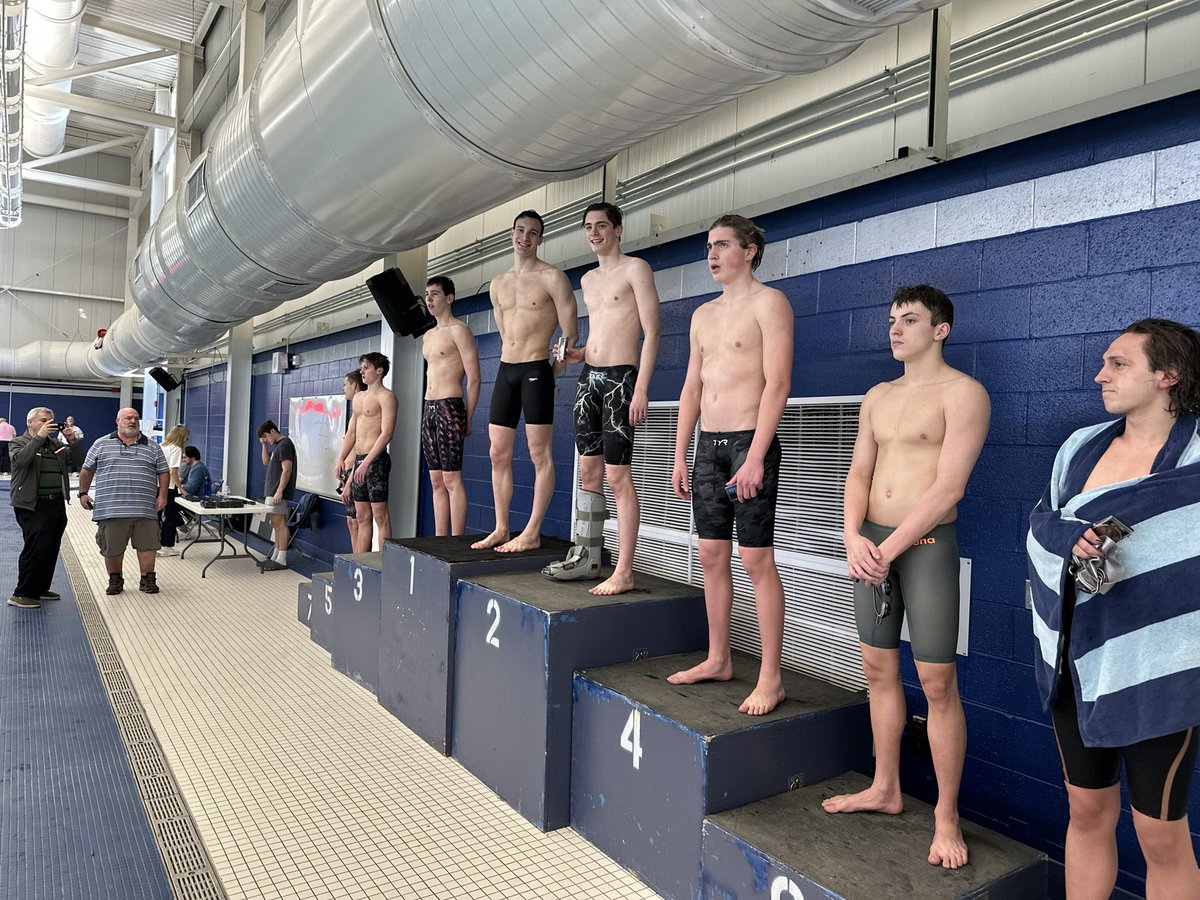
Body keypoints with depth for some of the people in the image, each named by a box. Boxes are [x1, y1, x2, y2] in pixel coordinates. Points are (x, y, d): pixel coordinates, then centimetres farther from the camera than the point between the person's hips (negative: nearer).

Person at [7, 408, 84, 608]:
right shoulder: (18, 443, 3)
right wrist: (39, 437, -23)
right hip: (32, 506, -6)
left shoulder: (56, 444, 18)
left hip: (57, 504, 6)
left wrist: (72, 440, -6)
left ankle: (40, 588, 23)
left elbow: (79, 460, 9)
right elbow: (21, 459, -19)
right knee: (35, 548, -10)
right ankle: (21, 594, -1)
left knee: (51, 549, 10)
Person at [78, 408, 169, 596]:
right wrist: (83, 493, 9)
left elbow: (163, 472, 9)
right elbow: (87, 470, 14)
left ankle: (147, 580, 13)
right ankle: (115, 580, 22)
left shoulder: (152, 447, 9)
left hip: (145, 509, 0)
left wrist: (162, 495, -1)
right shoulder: (102, 444, 7)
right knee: (112, 549, 7)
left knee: (146, 545, 1)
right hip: (111, 509, 0)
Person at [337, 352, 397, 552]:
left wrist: (367, 462, -21)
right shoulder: (359, 397, 20)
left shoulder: (386, 396, -7)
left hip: (376, 460, -8)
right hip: (359, 460, 8)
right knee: (362, 517, 10)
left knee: (380, 515, -7)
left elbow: (386, 433, -16)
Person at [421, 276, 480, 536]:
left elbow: (474, 378, -10)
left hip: (450, 407, -9)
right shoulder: (428, 336, 21)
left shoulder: (459, 330, -6)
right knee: (436, 481, 8)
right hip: (428, 408, 9)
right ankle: (439, 540, 12)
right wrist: (429, 409, 15)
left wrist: (467, 419, -12)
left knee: (451, 479, -9)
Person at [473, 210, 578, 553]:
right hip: (505, 370, 7)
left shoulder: (552, 277, -4)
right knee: (498, 454, 7)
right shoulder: (498, 284, 16)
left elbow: (571, 335, -5)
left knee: (540, 455, -3)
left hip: (536, 370, -7)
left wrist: (551, 373, -2)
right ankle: (501, 529, 15)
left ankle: (532, 533, 1)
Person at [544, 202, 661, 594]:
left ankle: (623, 572, -5)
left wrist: (641, 389, -19)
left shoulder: (635, 268, -3)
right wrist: (579, 353, 7)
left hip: (620, 378, -8)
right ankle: (586, 557, 18)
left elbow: (651, 331, -10)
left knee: (618, 475, -9)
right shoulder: (588, 280, 19)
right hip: (589, 376, 8)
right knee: (589, 471, 9)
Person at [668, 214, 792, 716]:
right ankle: (718, 660, 22)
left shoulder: (768, 303, -4)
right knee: (711, 555, 10)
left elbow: (777, 383, -14)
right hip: (708, 445, 7)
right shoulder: (704, 314, 18)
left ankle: (770, 678, 4)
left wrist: (755, 457, -20)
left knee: (756, 560, -5)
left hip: (749, 443, -7)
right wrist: (680, 457, 12)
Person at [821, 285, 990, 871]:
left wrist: (889, 549, -17)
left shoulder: (963, 394, -8)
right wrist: (853, 538, -6)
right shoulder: (877, 397, 14)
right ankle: (886, 789, 29)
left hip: (926, 543, -6)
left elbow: (948, 488, -15)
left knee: (937, 683, -1)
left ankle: (947, 814, 15)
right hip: (871, 542, 7)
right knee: (878, 669, 13)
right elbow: (859, 473, 10)